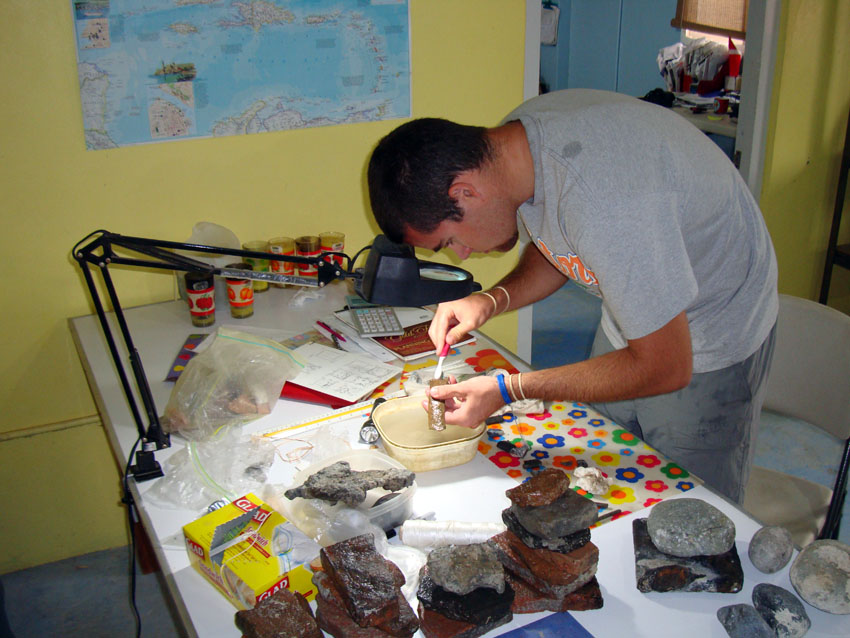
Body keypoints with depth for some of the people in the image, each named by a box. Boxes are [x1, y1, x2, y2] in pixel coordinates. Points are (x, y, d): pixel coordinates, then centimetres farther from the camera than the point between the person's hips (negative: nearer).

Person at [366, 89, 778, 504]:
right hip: (632, 318, 7)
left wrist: (508, 390, -24)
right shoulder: (517, 133, -13)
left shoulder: (601, 199, -39)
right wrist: (492, 300, -11)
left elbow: (664, 368, -29)